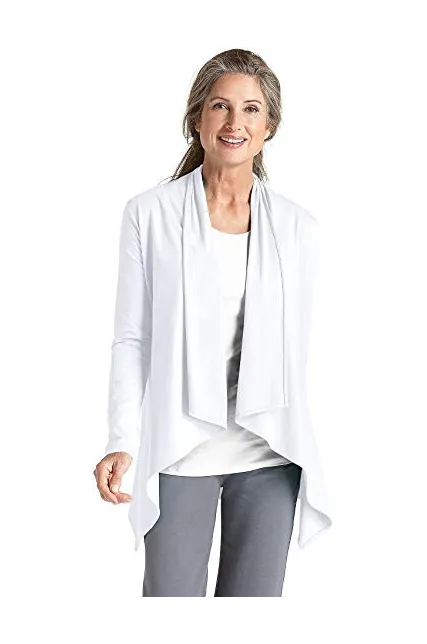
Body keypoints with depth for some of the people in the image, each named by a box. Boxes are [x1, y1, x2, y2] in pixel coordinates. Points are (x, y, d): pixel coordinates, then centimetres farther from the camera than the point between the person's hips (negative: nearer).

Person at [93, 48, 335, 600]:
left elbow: (296, 346, 9)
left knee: (254, 597, 11)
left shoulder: (297, 227, 5)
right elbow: (130, 338, -1)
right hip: (179, 450, -2)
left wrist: (300, 452, 11)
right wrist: (123, 442, -10)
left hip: (269, 454, 2)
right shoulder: (150, 214, -1)